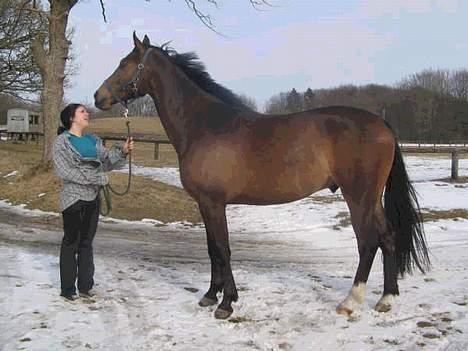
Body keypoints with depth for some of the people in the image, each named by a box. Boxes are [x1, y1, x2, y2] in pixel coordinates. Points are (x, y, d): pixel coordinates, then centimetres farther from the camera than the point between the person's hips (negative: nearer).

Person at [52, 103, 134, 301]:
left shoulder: (93, 141, 11)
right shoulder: (62, 141, -6)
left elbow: (106, 161, 5)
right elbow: (64, 171, -16)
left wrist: (122, 151, -13)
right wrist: (95, 177, -20)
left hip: (93, 198, 6)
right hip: (73, 198, -6)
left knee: (87, 242, 13)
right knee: (71, 243, 3)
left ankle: (85, 286, 23)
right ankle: (67, 289, 13)